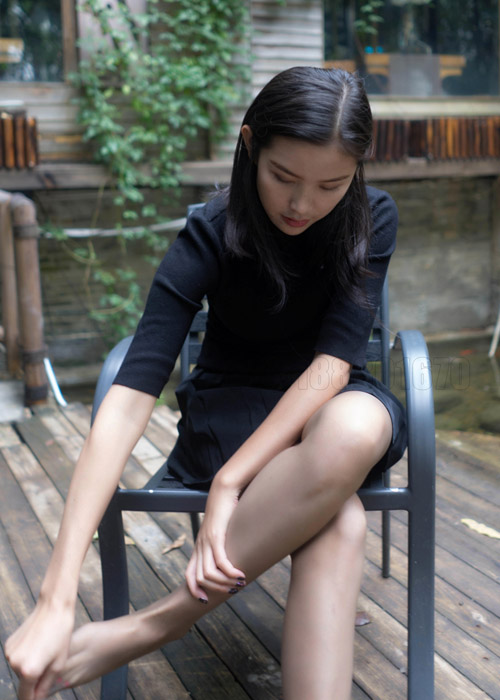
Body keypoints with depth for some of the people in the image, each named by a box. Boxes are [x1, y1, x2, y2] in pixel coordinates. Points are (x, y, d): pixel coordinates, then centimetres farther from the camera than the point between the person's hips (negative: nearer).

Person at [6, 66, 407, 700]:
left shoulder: (371, 220, -13)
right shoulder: (212, 234, -20)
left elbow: (332, 363, -21)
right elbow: (129, 398, -29)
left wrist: (230, 484, -34)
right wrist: (57, 597, -37)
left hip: (330, 408, 3)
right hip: (230, 405, -2)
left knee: (356, 425, -38)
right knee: (339, 524, -37)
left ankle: (146, 630, -30)